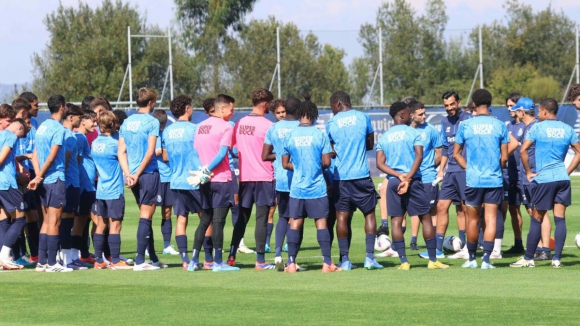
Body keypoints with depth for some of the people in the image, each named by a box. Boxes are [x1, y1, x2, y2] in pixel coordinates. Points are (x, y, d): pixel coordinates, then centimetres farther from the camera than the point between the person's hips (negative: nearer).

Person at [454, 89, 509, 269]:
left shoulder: (465, 125, -1)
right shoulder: (499, 126, -1)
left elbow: (456, 154, 5)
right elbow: (504, 157, 2)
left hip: (473, 180, 0)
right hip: (494, 180, 0)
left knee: (473, 220, 10)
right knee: (491, 219, 0)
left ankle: (472, 258, 18)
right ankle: (486, 259, -8)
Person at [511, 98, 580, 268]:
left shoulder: (537, 128, -4)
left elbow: (523, 150, -12)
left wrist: (528, 172, -2)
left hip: (543, 179, -4)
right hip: (563, 178, 4)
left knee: (536, 220, 2)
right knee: (560, 219, 3)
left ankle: (528, 258, 7)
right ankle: (557, 259, 0)